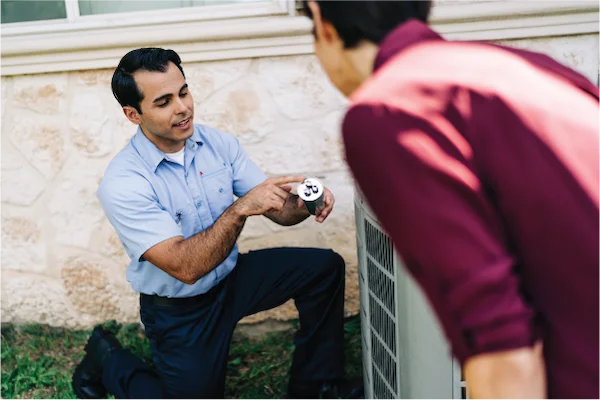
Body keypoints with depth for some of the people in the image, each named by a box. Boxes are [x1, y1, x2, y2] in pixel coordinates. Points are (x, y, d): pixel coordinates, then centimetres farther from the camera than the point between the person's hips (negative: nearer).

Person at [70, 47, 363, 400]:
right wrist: (240, 208, -41)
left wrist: (303, 205, -29)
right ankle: (109, 361, 21)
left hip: (232, 276, 5)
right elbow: (185, 268, -32)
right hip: (179, 309, -5)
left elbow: (277, 208, -5)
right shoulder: (122, 183, -25)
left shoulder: (219, 143, -7)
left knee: (324, 267, -9)